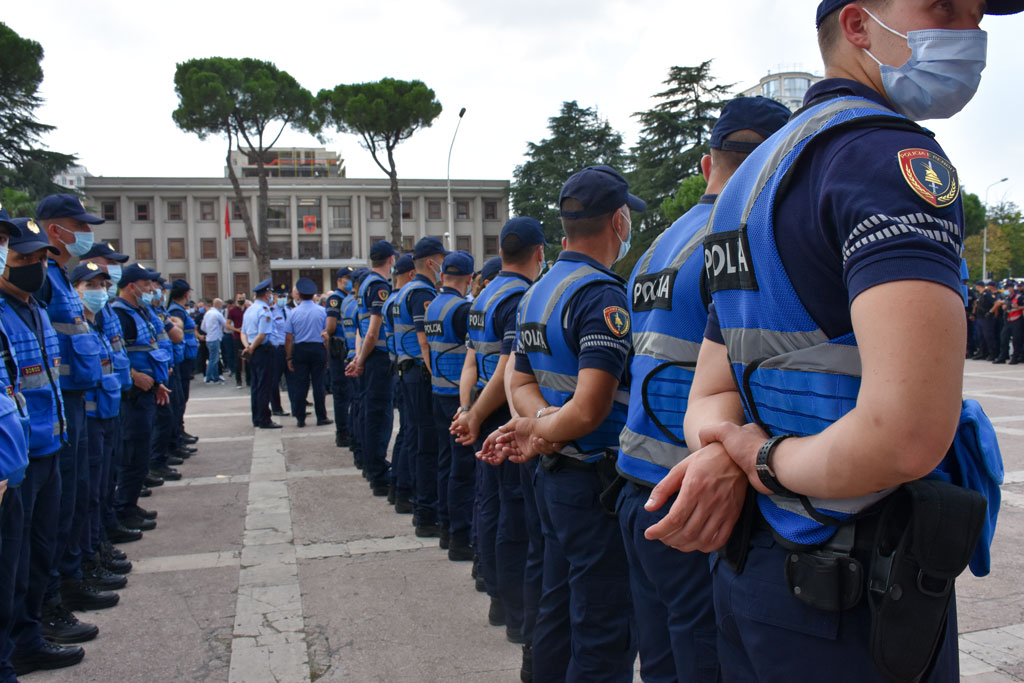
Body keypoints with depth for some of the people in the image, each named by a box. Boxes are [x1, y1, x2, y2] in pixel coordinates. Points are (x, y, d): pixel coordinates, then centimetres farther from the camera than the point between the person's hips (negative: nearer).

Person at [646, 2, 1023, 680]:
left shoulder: (757, 175, 12)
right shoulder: (890, 148, -18)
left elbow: (711, 396, 13)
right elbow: (911, 433, -32)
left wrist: (728, 452, -8)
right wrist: (769, 461, -14)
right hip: (860, 595, -9)